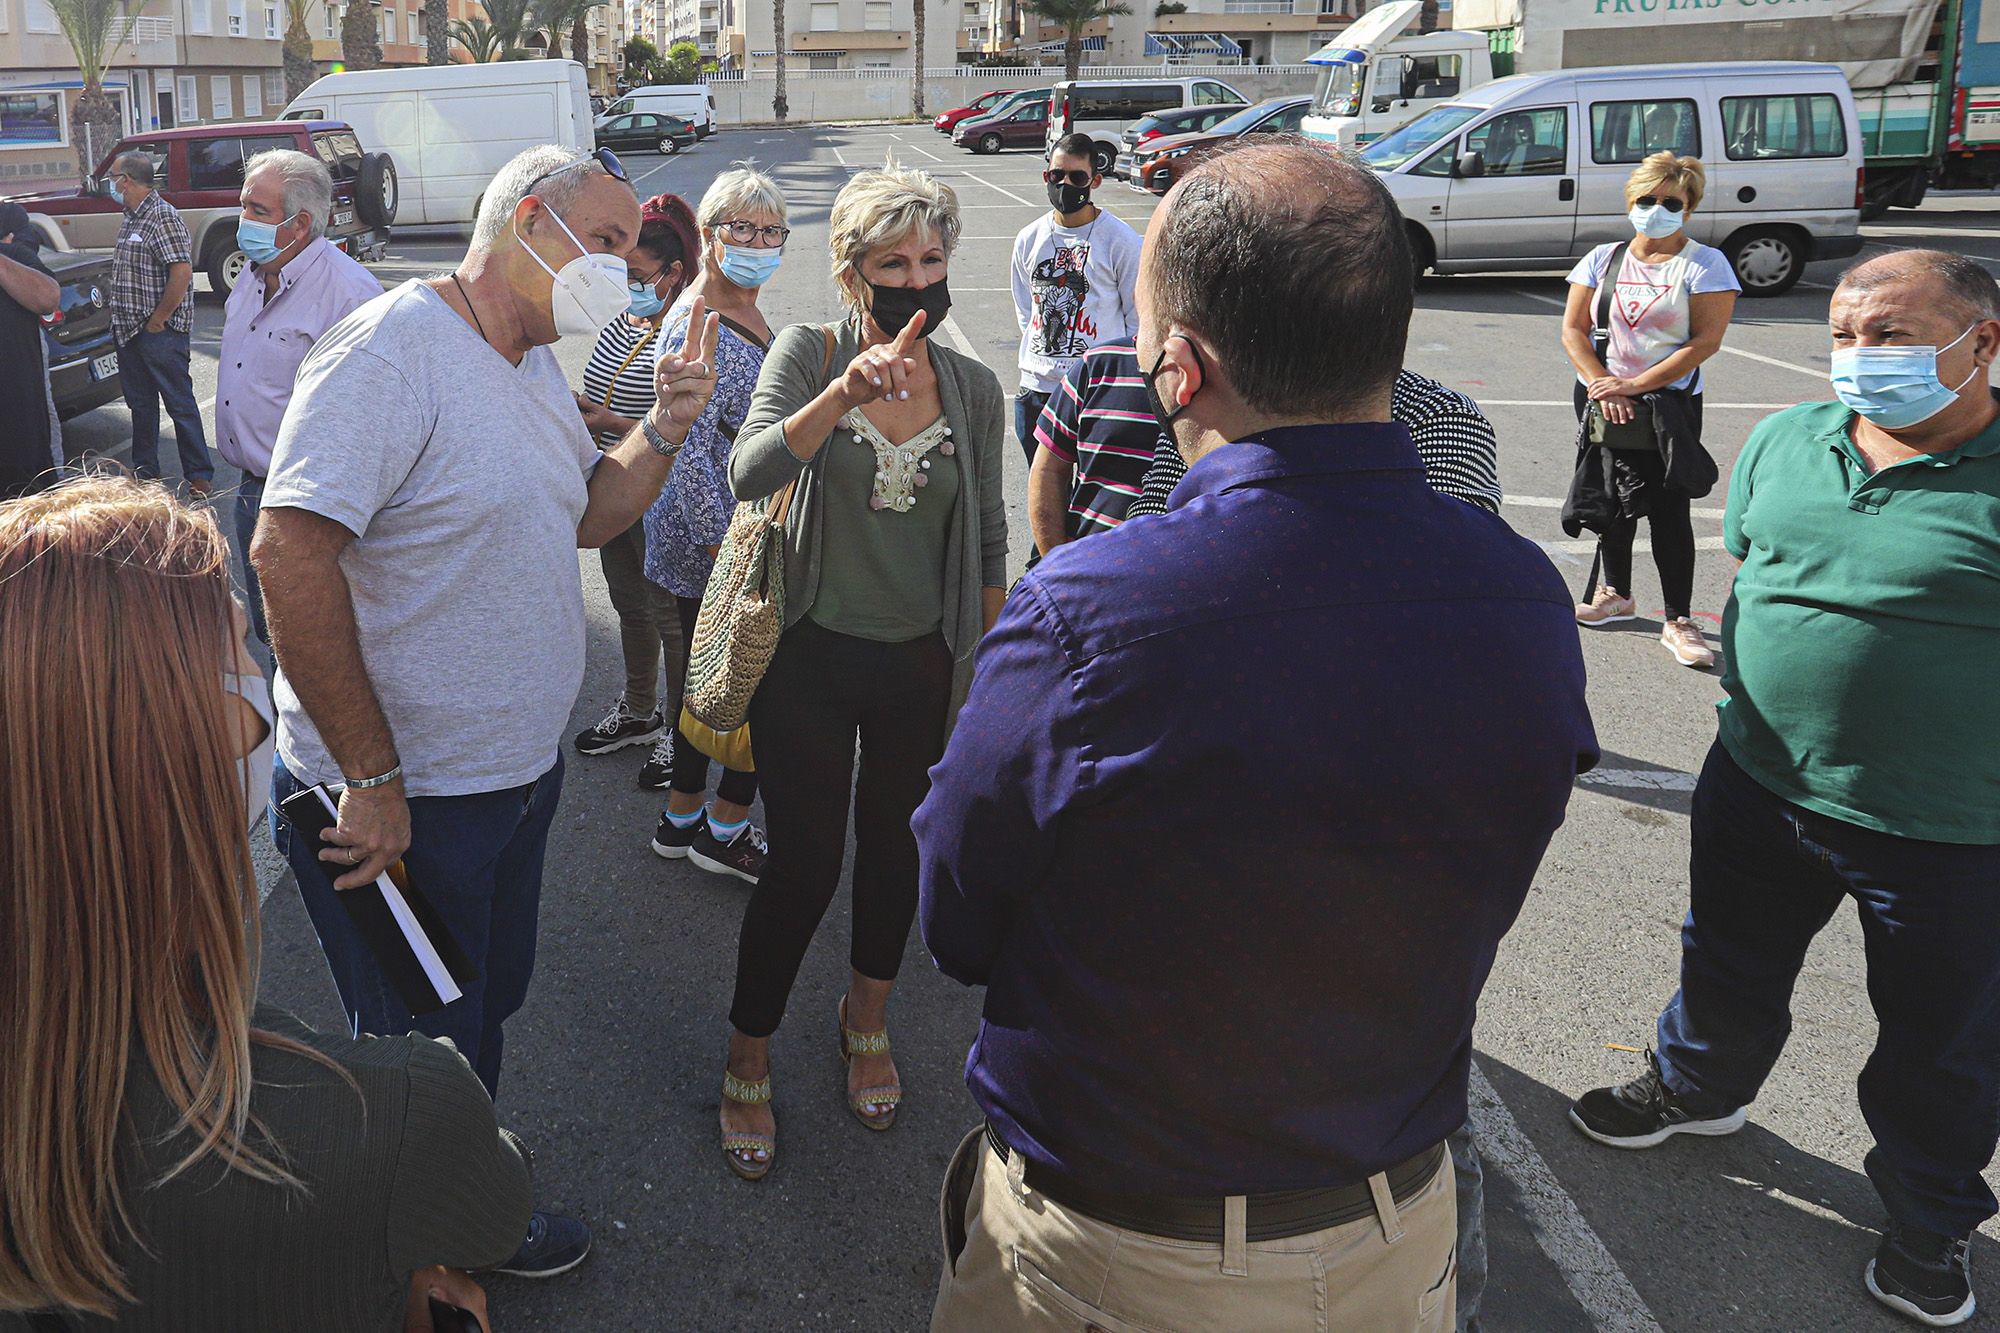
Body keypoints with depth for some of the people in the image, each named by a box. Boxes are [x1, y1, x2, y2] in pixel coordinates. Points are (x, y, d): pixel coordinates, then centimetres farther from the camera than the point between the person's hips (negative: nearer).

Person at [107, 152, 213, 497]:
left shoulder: (162, 216, -14)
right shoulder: (131, 219, 15)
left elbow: (182, 271, -23)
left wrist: (157, 320, -19)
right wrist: (123, 319, 13)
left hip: (159, 332, -9)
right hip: (129, 330, 10)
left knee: (180, 403, -4)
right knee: (140, 403, 16)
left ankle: (199, 475, 2)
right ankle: (145, 469, 26)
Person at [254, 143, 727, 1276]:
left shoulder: (537, 363, 8)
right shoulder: (397, 346, -22)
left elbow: (591, 514, 16)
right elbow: (290, 553, -29)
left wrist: (665, 429, -4)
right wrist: (372, 779, -25)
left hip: (519, 770, 9)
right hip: (402, 800, -9)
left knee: (488, 1005, 25)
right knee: (423, 1053, 12)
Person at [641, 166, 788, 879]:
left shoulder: (747, 312, 11)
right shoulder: (696, 329, -19)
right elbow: (687, 455, -23)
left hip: (732, 536, 9)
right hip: (718, 549, -9)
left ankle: (682, 818, 30)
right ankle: (724, 828, 17)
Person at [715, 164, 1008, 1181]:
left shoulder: (973, 387, 0)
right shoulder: (810, 355, -8)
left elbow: (987, 542, 8)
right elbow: (748, 475, -26)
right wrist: (847, 393, -40)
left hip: (920, 666, 3)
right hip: (812, 658, -3)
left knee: (896, 849, 16)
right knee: (805, 863, 1)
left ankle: (866, 1020, 43)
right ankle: (746, 1064, 24)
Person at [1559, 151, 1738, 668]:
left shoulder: (1705, 264, -4)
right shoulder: (1603, 258, 6)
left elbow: (1705, 341, -12)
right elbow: (1573, 329, 2)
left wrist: (1635, 385, -18)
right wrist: (1604, 386, -12)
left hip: (1669, 402, -4)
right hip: (1600, 399, 4)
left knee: (1668, 507, -6)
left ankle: (1678, 621, 0)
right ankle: (1616, 593, 32)